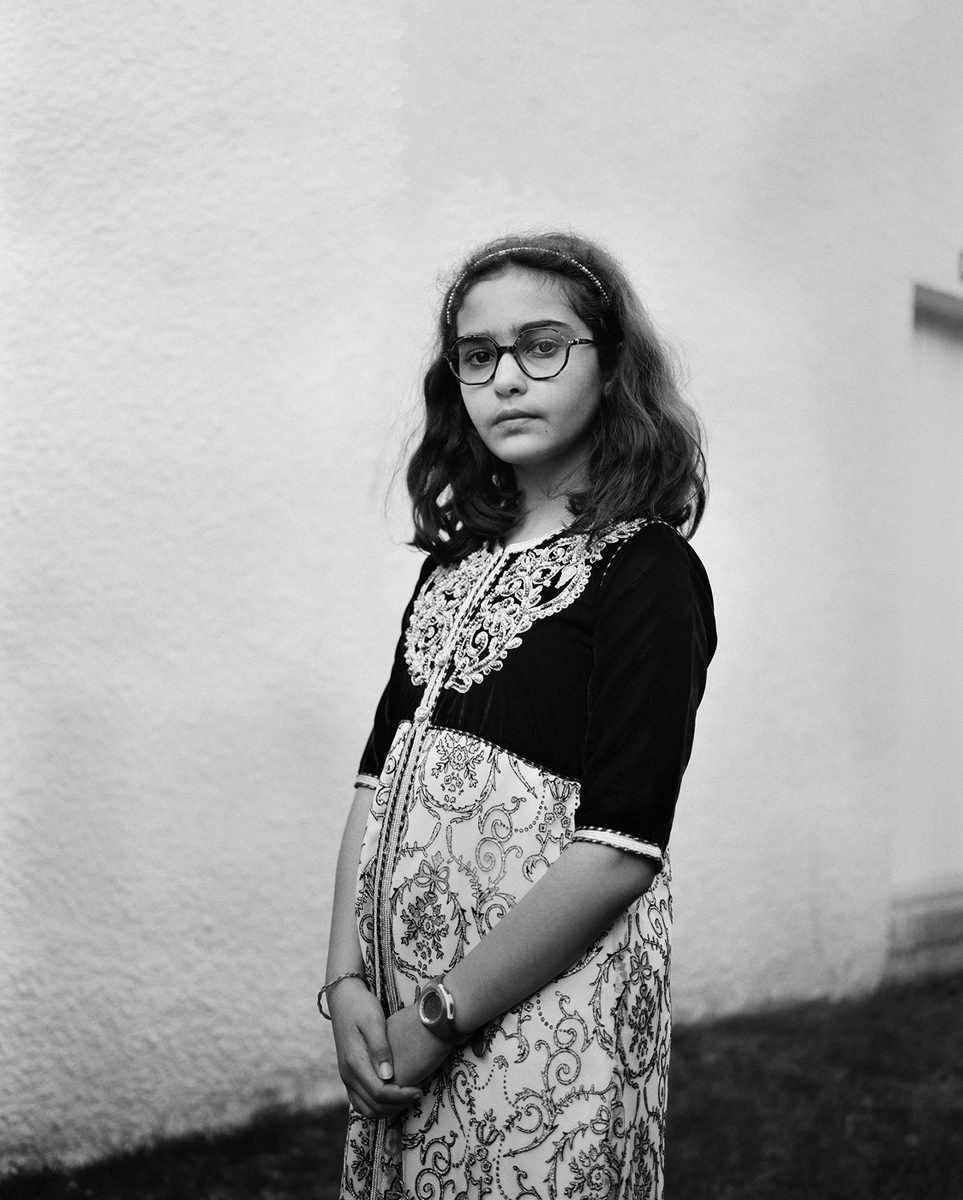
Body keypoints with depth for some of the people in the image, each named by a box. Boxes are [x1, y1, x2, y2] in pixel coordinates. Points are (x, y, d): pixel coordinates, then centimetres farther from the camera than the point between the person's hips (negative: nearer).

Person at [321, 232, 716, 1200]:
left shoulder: (648, 570, -10)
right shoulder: (459, 560, 9)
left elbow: (620, 849, -18)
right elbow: (380, 780, 6)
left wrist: (443, 1014, -15)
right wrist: (346, 980, -4)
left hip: (545, 1004, -6)